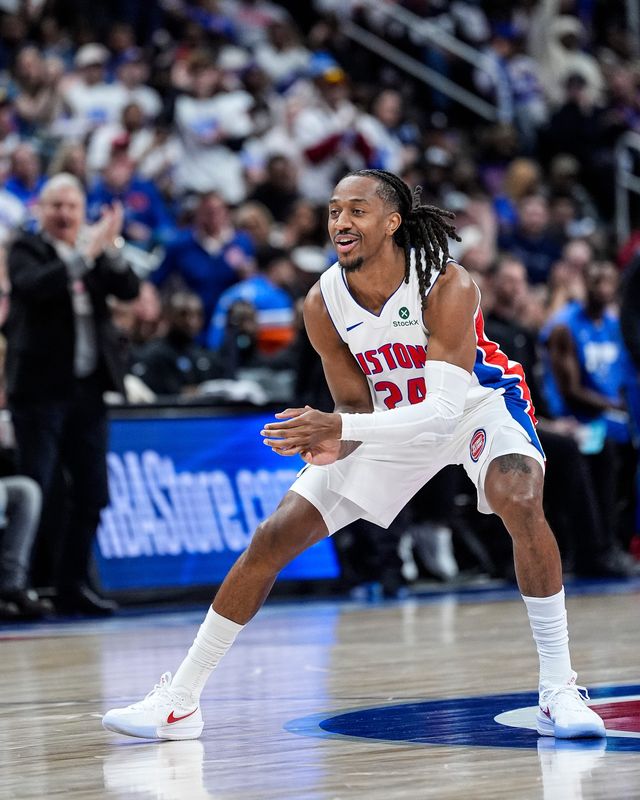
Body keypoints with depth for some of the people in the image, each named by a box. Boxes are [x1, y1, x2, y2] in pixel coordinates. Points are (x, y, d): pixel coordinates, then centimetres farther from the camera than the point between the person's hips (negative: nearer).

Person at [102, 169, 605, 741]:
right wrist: (335, 443, -34)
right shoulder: (324, 304, -18)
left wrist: (340, 429, -48)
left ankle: (559, 691, -22)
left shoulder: (446, 286, -32)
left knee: (520, 500, -35)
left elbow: (445, 409, -38)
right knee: (274, 537, -5)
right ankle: (179, 700, 6)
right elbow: (356, 405, -9)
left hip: (475, 403, -4)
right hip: (389, 422, 4)